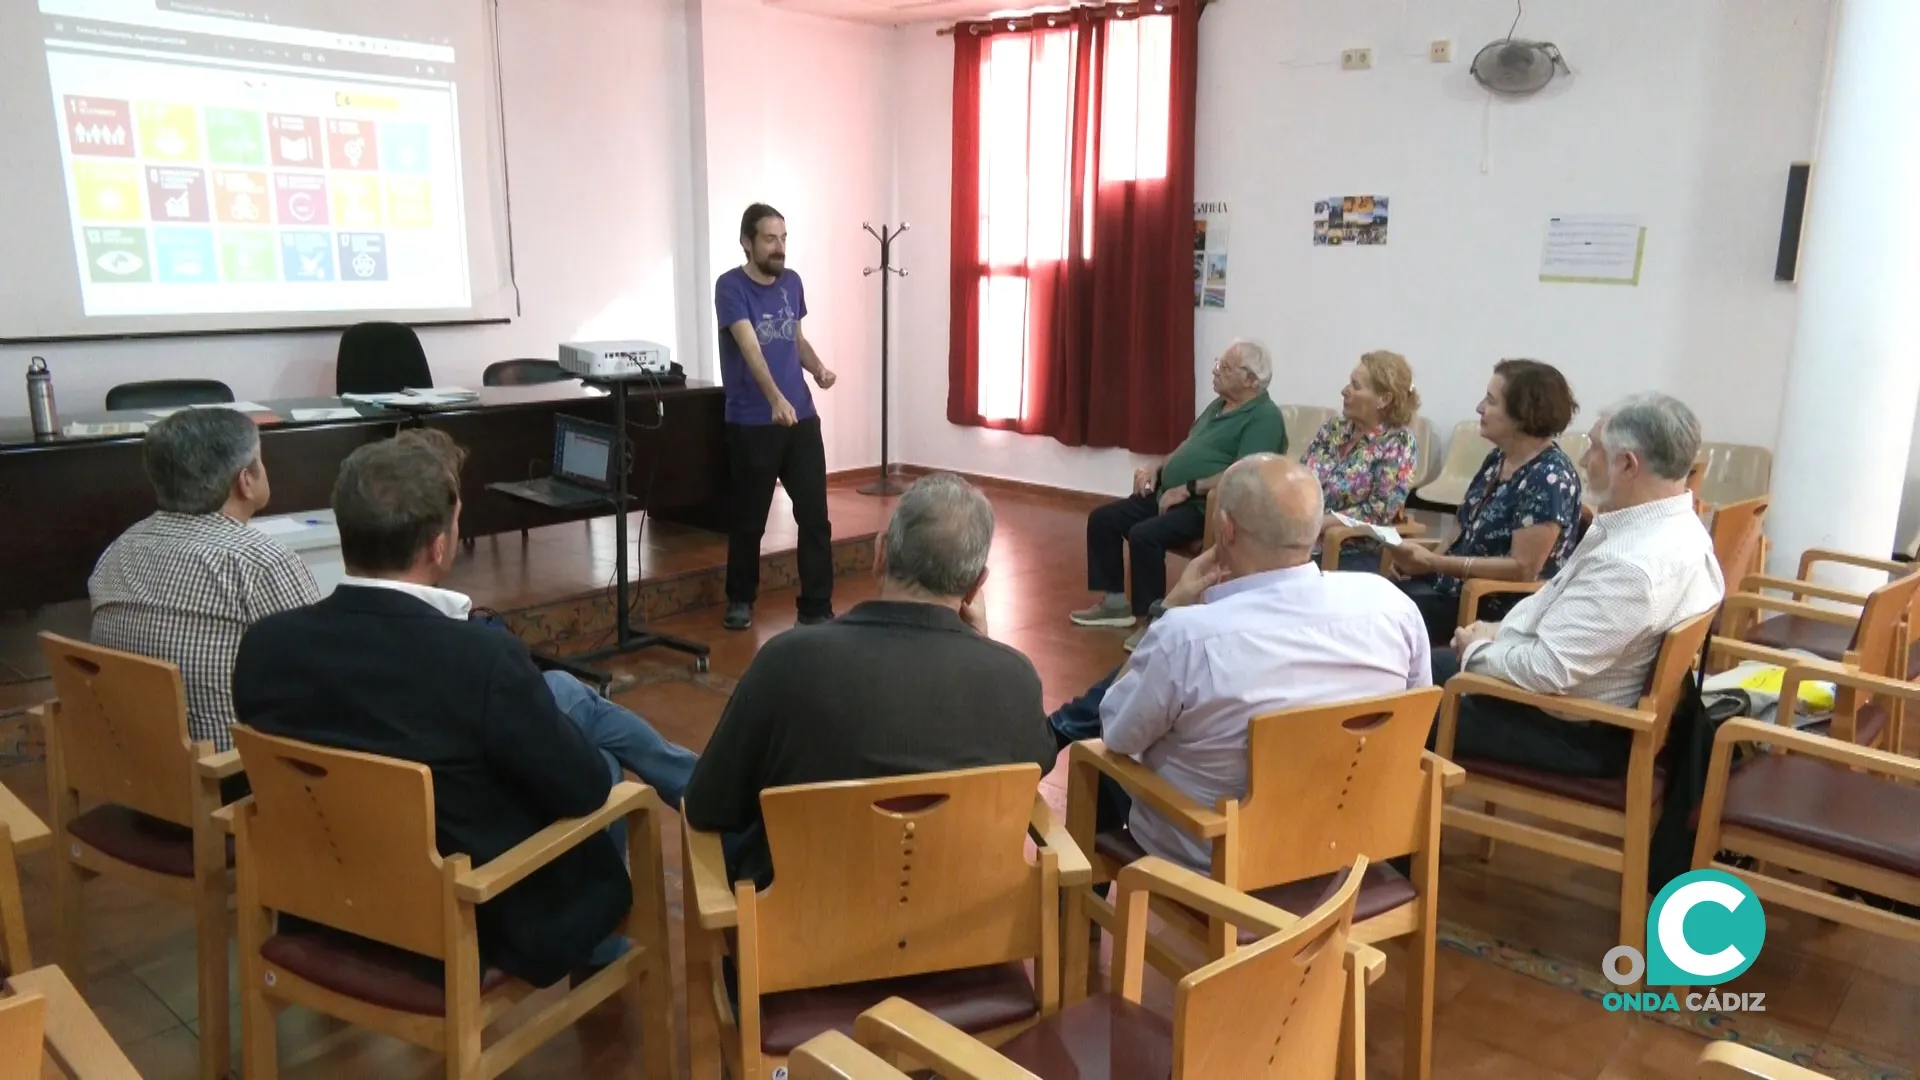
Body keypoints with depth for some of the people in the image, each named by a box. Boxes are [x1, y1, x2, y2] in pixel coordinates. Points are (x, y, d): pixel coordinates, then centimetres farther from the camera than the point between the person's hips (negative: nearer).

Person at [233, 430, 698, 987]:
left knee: (563, 692, 17)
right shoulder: (483, 657, -32)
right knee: (603, 767, 22)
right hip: (481, 923, -5)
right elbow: (584, 790, -18)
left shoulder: (265, 644, -14)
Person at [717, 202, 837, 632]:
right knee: (749, 519, 9)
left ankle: (816, 609, 9)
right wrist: (776, 399, -41)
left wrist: (817, 367, -2)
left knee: (815, 517, 1)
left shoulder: (792, 282, 6)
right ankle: (740, 600, 28)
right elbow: (750, 347, -26)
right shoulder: (730, 286, -12)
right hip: (751, 424, -4)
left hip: (802, 419, 5)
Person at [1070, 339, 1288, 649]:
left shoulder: (1264, 417, -12)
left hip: (1206, 507, -10)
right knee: (1102, 519, 4)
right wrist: (1157, 470, 8)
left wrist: (1187, 489, -22)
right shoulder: (1218, 406, 18)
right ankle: (1114, 602, 13)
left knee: (1144, 534, -31)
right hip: (1169, 495, 10)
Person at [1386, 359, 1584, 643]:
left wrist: (1434, 562, -23)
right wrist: (1424, 560, -4)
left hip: (1505, 609, -8)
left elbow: (1522, 568, -21)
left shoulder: (1550, 477, -17)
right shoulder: (1498, 459, 9)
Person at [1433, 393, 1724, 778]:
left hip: (1576, 731, -9)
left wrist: (1478, 650, -12)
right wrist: (1498, 632, 4)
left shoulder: (1634, 564, -32)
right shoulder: (1672, 526, 2)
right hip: (1582, 695, 10)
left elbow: (1547, 668, -30)